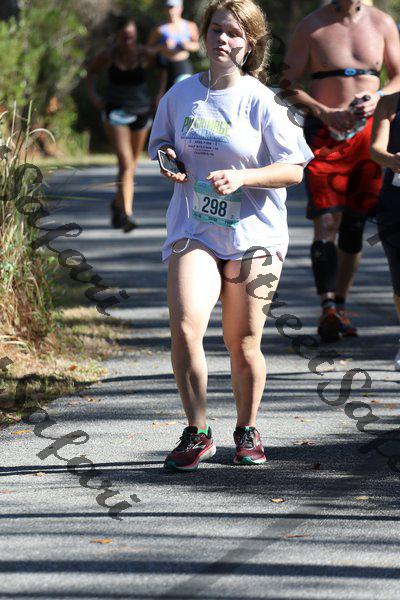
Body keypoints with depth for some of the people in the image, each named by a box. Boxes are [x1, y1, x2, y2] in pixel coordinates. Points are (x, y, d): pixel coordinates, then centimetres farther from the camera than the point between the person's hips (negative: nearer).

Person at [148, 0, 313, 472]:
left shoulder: (260, 101, -5)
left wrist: (241, 177, -20)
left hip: (252, 233, -2)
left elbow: (293, 170, -5)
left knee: (243, 343, 3)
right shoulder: (182, 93, 5)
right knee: (184, 326, -18)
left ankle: (247, 431, 26)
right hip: (193, 229, 2)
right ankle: (197, 433, -4)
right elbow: (161, 145, 21)